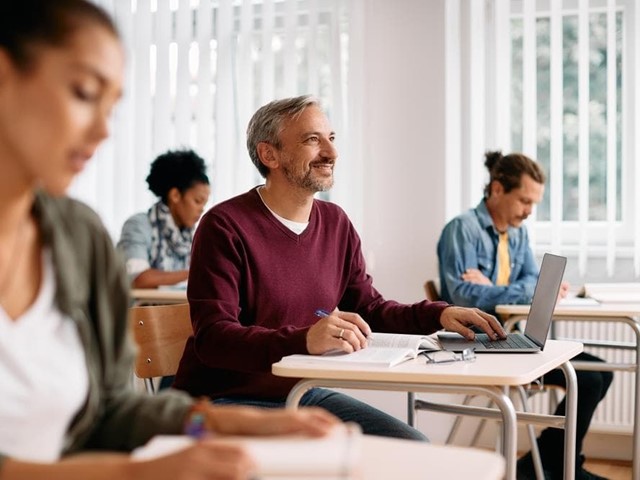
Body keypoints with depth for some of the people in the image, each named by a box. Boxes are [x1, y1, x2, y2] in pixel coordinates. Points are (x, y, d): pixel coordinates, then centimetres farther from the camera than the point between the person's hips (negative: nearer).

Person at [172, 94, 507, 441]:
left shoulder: (336, 223, 9)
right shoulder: (224, 226, -15)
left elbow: (368, 308, 15)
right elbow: (212, 336, -24)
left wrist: (439, 315, -4)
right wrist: (303, 340, -41)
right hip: (227, 400, -7)